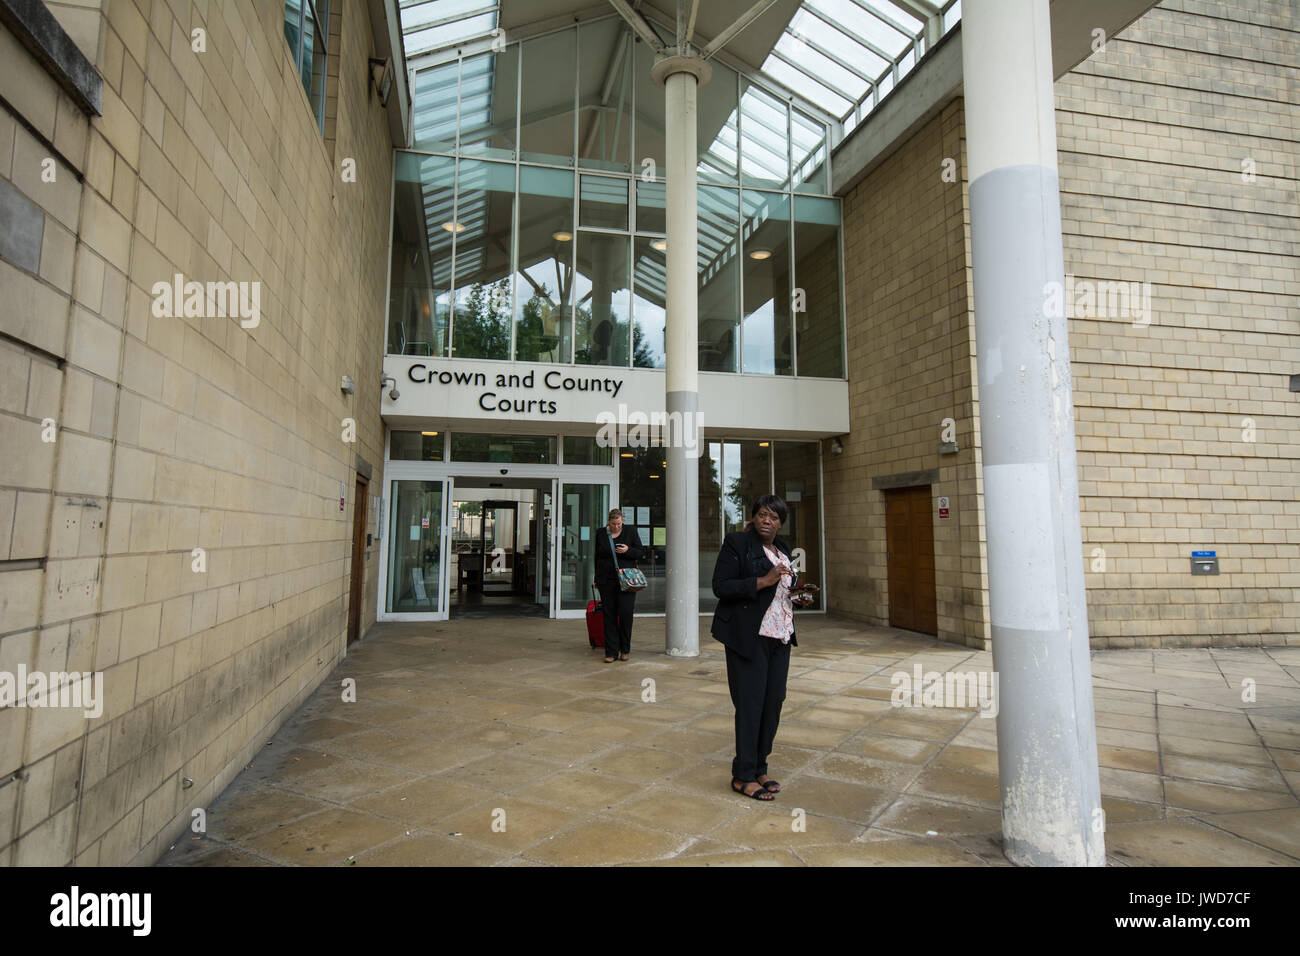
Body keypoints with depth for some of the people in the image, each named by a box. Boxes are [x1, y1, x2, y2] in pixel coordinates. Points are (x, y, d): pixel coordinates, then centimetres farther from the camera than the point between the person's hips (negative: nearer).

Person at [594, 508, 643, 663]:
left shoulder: (631, 532, 3)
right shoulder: (601, 534, 8)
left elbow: (640, 553, 3)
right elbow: (597, 557, 12)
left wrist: (628, 550, -17)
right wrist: (597, 579, 11)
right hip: (606, 580, 2)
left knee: (625, 613, -8)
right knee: (609, 616, 1)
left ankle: (625, 649, 10)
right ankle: (611, 652, 7)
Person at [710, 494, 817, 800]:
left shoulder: (782, 549, 16)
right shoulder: (736, 543, -6)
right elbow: (721, 586, -15)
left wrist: (798, 594, 5)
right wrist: (764, 581, -21)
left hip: (780, 637, 7)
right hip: (750, 637, -7)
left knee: (774, 701, 9)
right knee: (750, 703, -4)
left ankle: (759, 767, 24)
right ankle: (743, 776, 9)